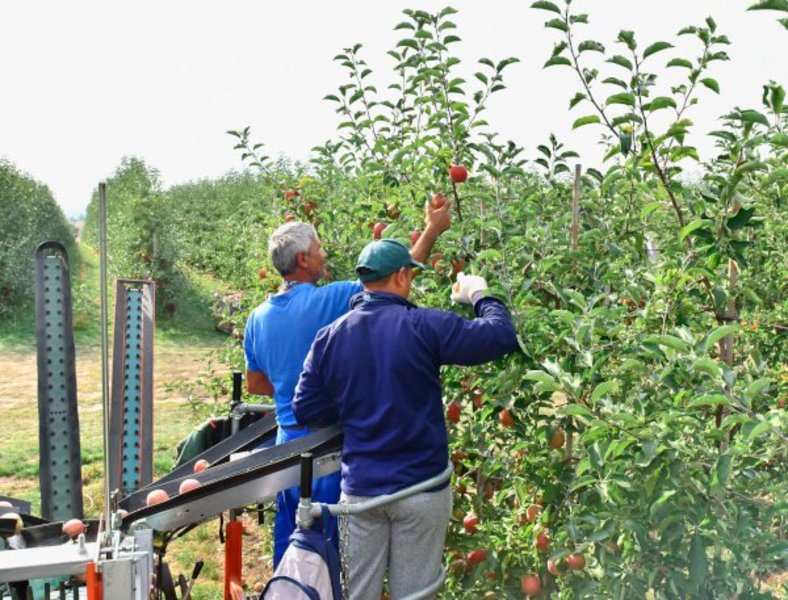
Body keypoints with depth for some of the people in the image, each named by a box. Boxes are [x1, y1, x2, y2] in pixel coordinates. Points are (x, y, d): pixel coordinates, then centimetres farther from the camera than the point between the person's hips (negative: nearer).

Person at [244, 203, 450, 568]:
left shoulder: (258, 318, 3)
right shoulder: (330, 300, -16)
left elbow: (255, 384, 13)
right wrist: (432, 230, 0)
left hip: (289, 439, 6)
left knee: (289, 538, 16)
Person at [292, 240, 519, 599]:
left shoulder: (329, 337, -1)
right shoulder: (424, 326, -13)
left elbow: (305, 411, 3)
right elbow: (501, 336, -9)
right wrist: (481, 297, 9)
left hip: (359, 489, 3)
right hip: (420, 489, -3)